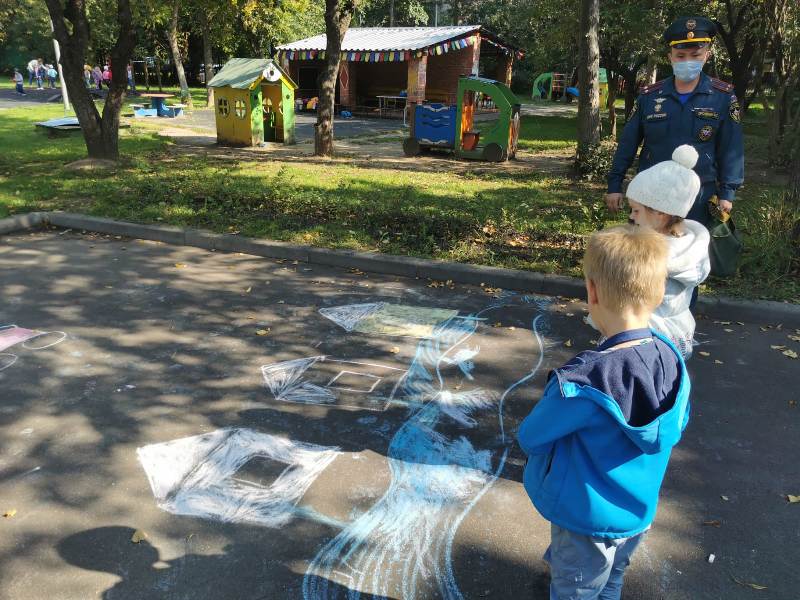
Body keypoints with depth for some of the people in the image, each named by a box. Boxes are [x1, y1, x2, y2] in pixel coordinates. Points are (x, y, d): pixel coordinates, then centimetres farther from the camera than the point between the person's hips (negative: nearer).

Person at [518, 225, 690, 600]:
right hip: (639, 513, 6)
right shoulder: (672, 361, -16)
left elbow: (530, 437, -19)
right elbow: (674, 430, 1)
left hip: (586, 521, -5)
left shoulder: (583, 381, -36)